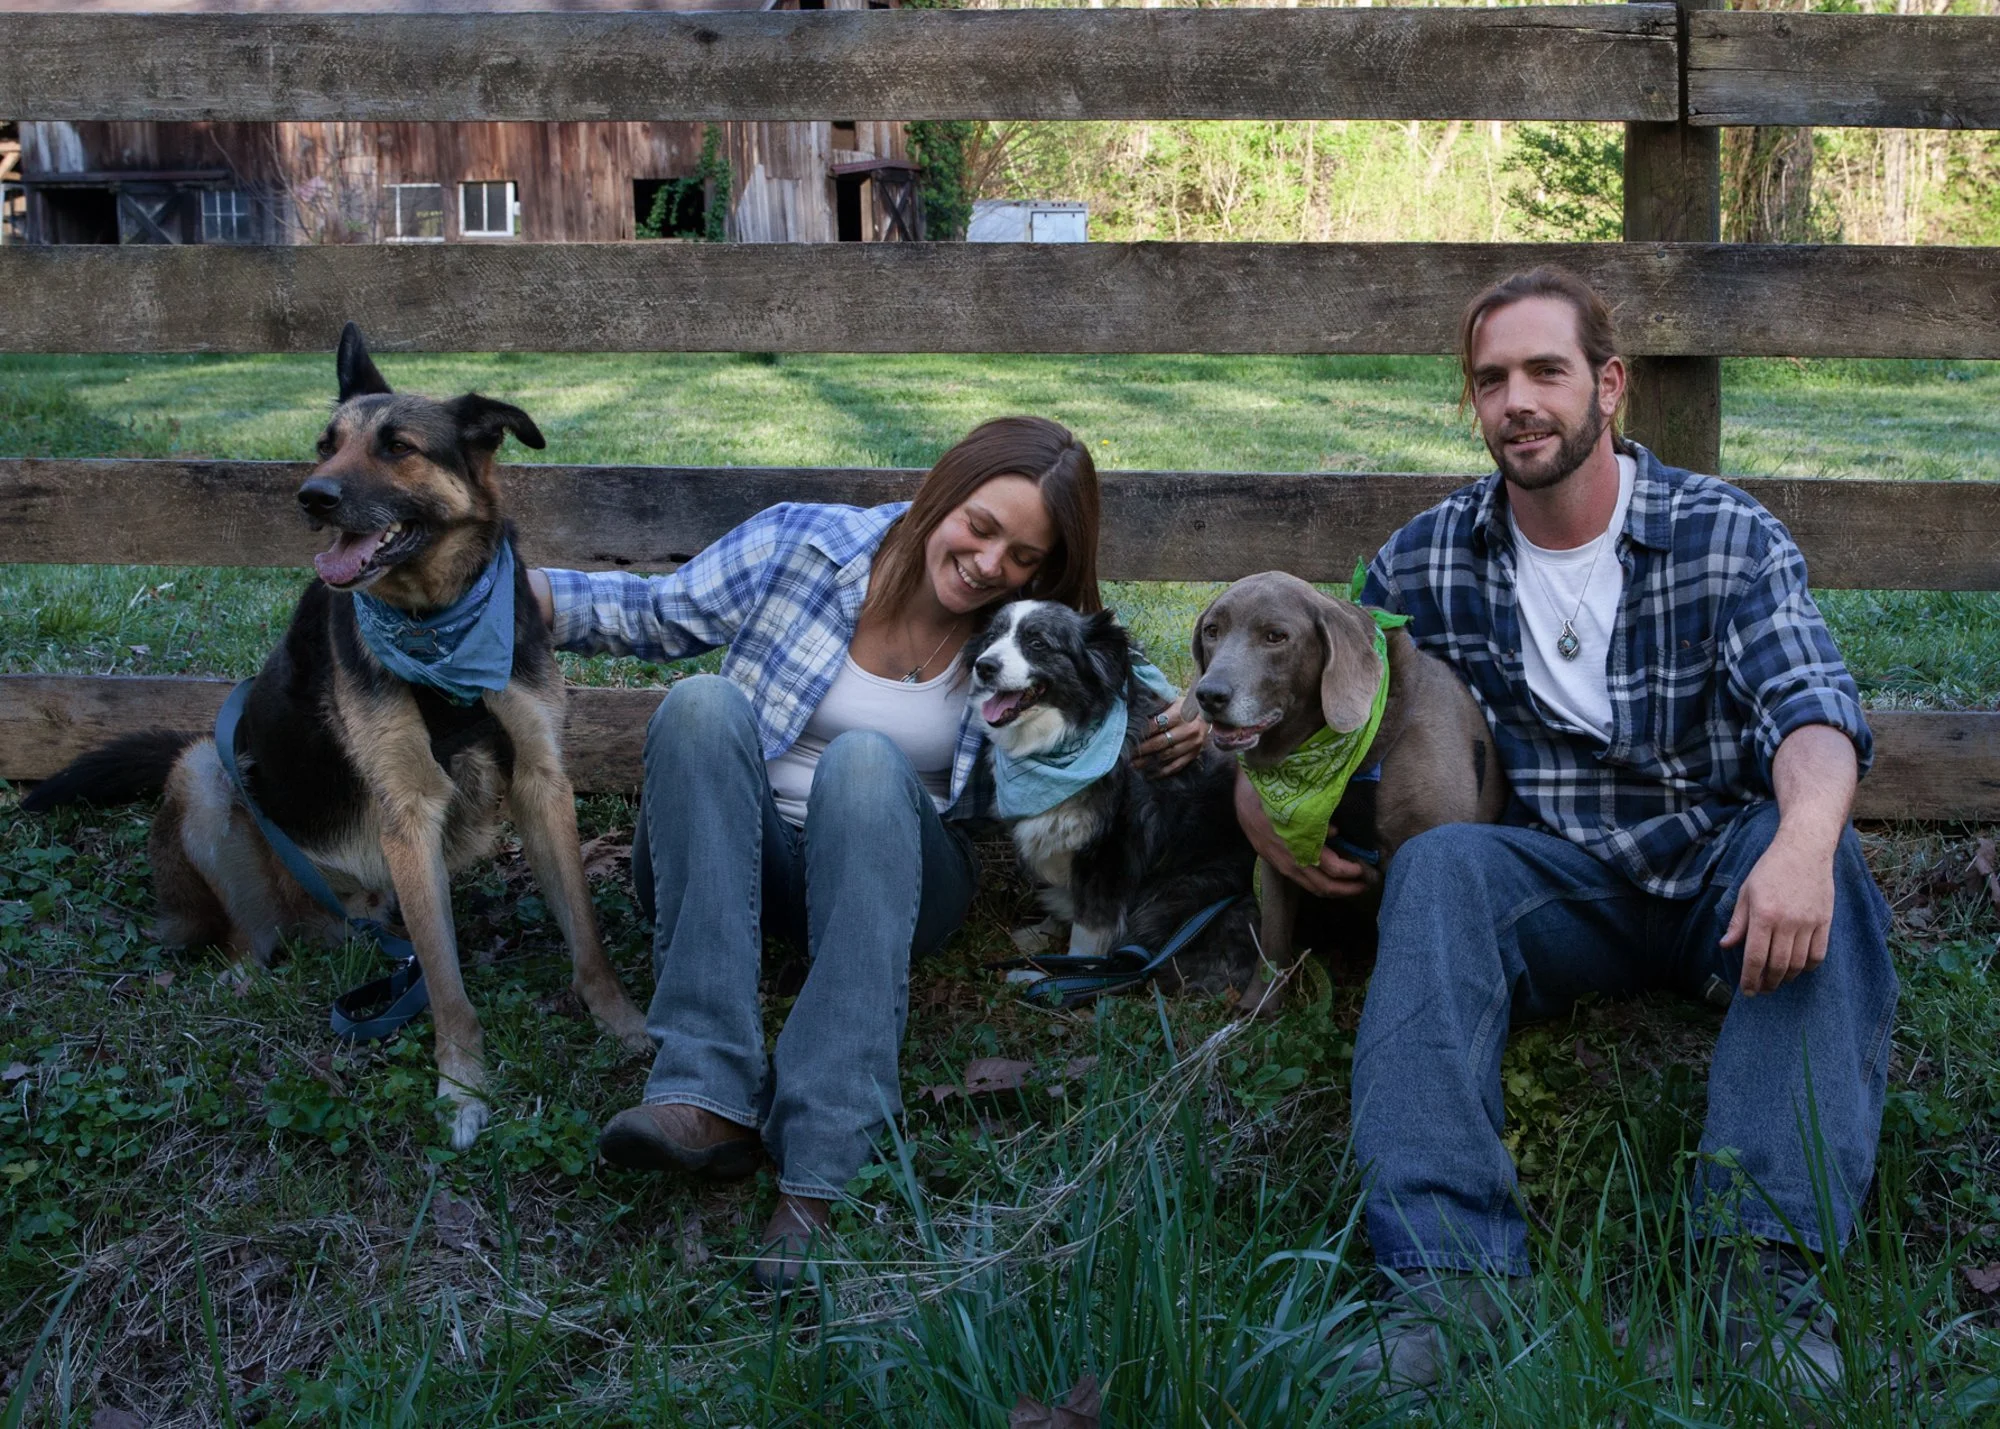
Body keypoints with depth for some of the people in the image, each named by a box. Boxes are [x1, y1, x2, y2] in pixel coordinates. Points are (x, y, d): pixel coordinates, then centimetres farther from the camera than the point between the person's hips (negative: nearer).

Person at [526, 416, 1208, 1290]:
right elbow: (651, 615, 5)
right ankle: (706, 1096, -41)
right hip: (731, 859, 0)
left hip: (885, 872, 0)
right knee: (704, 701, -30)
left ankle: (826, 1164, -46)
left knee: (867, 759, -34)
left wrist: (1175, 734, -11)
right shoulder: (800, 547, -6)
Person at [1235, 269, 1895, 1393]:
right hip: (1558, 890, 1)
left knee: (1815, 861, -33)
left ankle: (1770, 1258, -40)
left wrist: (1806, 835, -41)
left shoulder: (1728, 536, -3)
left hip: (1719, 874, -1)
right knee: (1438, 866, -30)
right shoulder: (1425, 564, 3)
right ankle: (1448, 1271, -41)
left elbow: (1810, 707, -18)